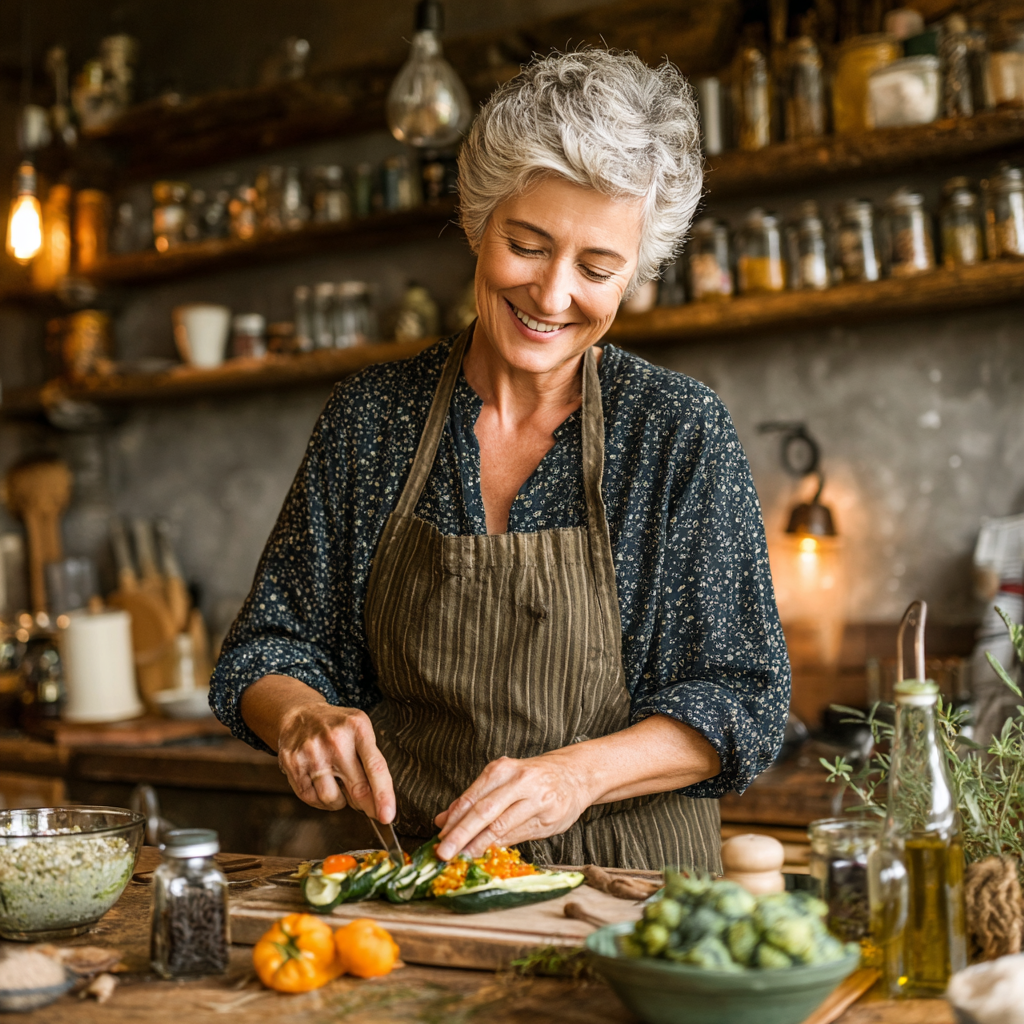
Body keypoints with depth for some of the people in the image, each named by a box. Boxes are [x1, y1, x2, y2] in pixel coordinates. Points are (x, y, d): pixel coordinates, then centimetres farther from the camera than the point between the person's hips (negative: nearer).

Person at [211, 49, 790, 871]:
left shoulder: (681, 432, -3)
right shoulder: (371, 416, 3)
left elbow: (744, 697, -4)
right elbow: (271, 645, 7)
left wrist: (580, 773, -20)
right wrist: (304, 716, -15)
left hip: (628, 891, -2)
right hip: (415, 873, 2)